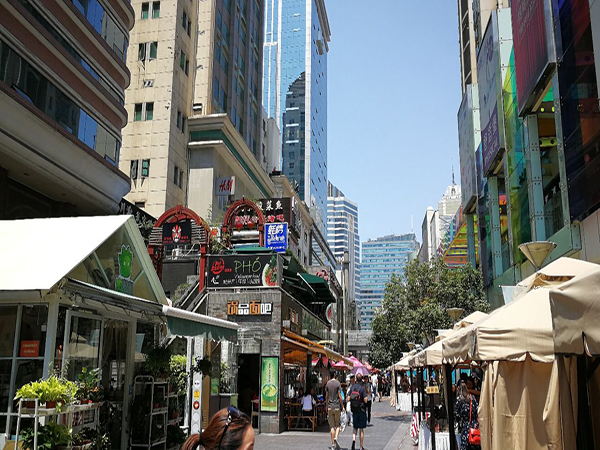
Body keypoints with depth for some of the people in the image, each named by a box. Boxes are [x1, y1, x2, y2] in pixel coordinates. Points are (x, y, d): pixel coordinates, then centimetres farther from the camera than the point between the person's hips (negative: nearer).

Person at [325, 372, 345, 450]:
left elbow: (326, 396, 9)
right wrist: (342, 406, -1)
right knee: (338, 424, 8)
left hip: (330, 406, 3)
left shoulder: (328, 383, 5)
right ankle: (336, 437, -16)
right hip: (337, 406, -3)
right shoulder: (338, 383, -5)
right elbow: (339, 396, -8)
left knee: (332, 426, 5)